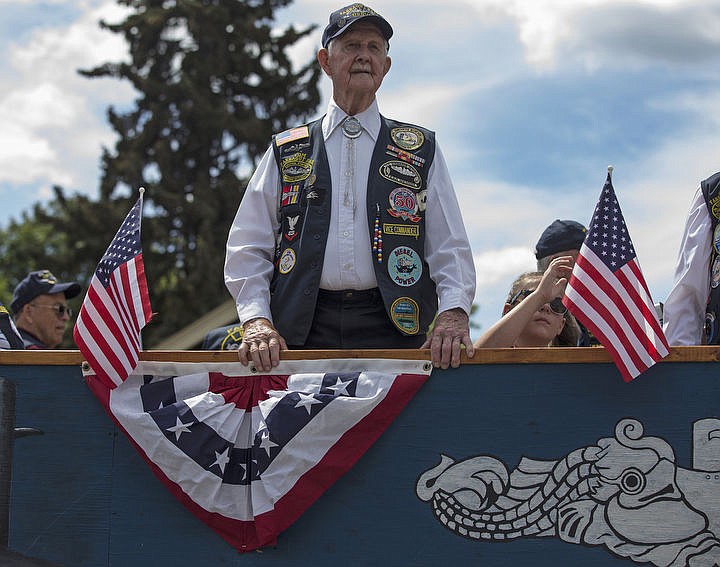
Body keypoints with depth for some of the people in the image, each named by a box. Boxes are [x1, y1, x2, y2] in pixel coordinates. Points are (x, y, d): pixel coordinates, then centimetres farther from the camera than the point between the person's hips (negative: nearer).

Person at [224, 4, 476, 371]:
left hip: (392, 329, 0)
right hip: (305, 334, 0)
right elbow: (248, 248, 12)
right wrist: (256, 320, -6)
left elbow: (450, 248, 11)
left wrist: (453, 313, -9)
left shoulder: (420, 151, 17)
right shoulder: (286, 153, 17)